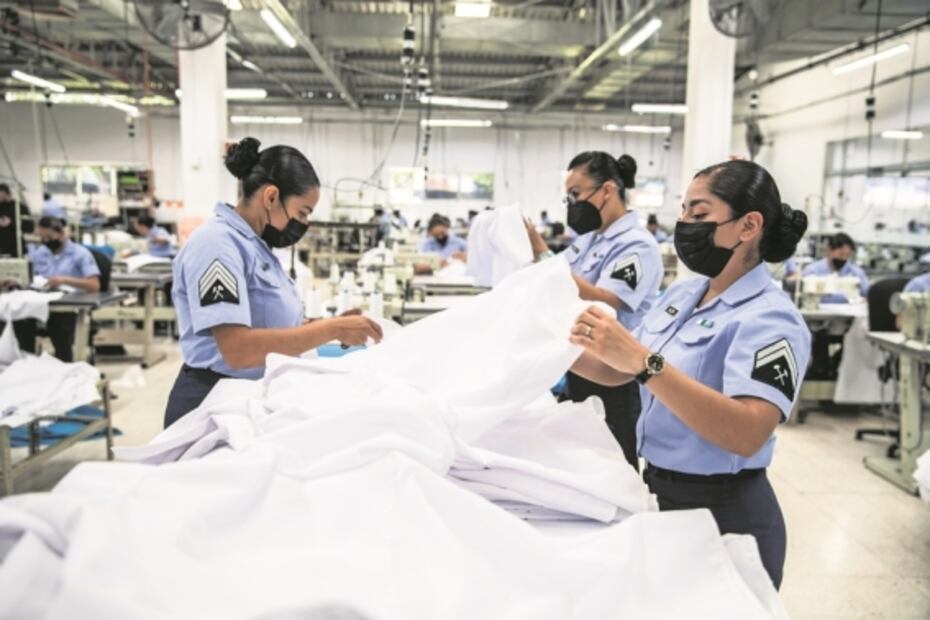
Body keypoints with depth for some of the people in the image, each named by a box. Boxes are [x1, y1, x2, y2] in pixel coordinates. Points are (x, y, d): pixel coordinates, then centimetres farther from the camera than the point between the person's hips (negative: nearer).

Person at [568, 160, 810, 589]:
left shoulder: (769, 318, -20)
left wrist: (644, 361, -39)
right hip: (661, 495, 7)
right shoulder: (682, 295, 3)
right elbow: (620, 371, 8)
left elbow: (746, 434, -33)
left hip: (724, 514, -7)